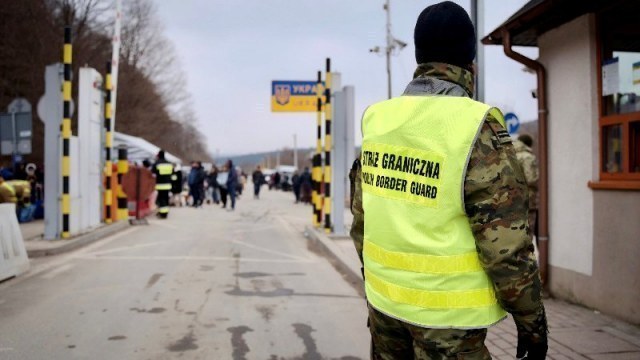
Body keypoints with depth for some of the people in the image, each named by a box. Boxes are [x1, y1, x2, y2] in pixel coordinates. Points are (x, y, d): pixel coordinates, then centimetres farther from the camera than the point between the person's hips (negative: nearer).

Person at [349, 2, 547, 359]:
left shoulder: (378, 120, 1)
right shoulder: (476, 129, -17)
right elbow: (507, 241, -18)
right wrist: (532, 321, -7)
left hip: (386, 297, 6)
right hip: (446, 312, -6)